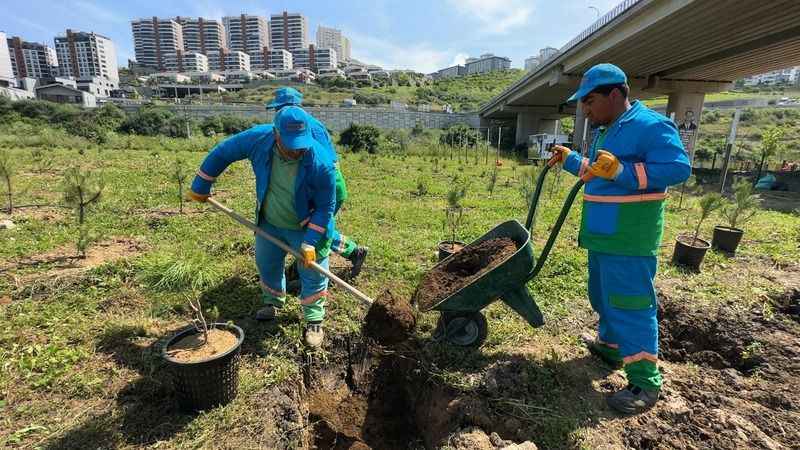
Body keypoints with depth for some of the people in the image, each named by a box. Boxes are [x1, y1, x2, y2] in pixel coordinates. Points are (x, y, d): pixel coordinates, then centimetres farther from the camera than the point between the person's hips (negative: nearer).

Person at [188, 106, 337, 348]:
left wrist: (310, 242, -26)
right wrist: (200, 186, 1)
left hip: (306, 228, -4)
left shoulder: (321, 163, -33)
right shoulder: (259, 138, -24)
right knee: (266, 264, 21)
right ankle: (273, 302, 49)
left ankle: (314, 321, 24)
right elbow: (222, 152, -7)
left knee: (312, 273, 5)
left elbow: (325, 207, -23)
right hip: (268, 223, 4)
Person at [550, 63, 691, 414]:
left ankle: (645, 382, 9)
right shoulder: (605, 132, 16)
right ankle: (610, 345, 41)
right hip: (602, 234, 10)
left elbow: (678, 168, -23)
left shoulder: (650, 125, -14)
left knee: (631, 302, -4)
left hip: (629, 239, -10)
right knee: (604, 295, 21)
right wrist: (569, 159, 22)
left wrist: (622, 171, -31)